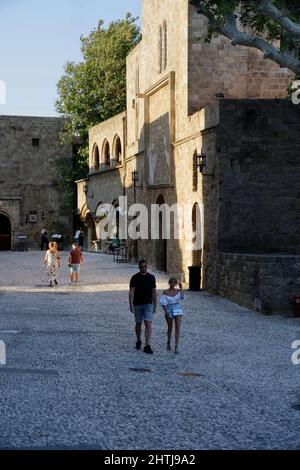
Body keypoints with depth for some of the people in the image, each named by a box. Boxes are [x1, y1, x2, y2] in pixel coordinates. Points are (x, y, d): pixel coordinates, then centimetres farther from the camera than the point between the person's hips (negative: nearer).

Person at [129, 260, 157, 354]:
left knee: (148, 324, -12)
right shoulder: (134, 278, -3)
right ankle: (138, 341, 34)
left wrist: (155, 305, 9)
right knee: (138, 324, 12)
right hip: (137, 305, 0)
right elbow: (131, 292, -6)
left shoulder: (151, 277, 3)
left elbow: (154, 292, 9)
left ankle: (147, 346, -15)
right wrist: (131, 305, -15)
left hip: (148, 304, 0)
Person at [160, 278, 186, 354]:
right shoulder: (165, 292, -2)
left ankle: (177, 346, -13)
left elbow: (183, 298, -15)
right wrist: (166, 312, -15)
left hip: (177, 310, 0)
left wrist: (181, 288, -14)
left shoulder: (178, 291, 3)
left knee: (177, 327, -14)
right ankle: (168, 342, 37)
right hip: (169, 311, 0)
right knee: (170, 328, 9)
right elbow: (163, 303, -5)